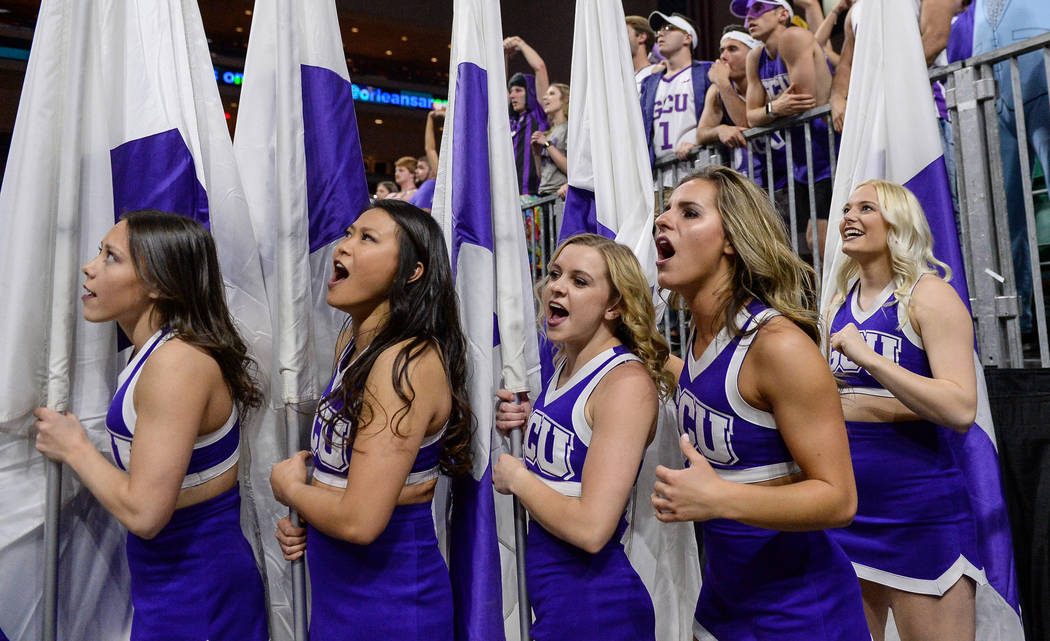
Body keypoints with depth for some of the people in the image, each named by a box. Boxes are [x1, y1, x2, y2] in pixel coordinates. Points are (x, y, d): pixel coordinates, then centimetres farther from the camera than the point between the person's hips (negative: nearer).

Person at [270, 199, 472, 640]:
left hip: (386, 602, -8)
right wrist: (303, 516, 1)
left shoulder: (408, 364, -25)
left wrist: (290, 488, -11)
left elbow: (359, 521, -29)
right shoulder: (351, 343, 3)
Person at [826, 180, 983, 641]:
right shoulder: (842, 301, 10)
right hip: (847, 504, 6)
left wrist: (868, 356, -23)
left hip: (919, 511, -6)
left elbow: (961, 411, -22)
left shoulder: (928, 295, -9)